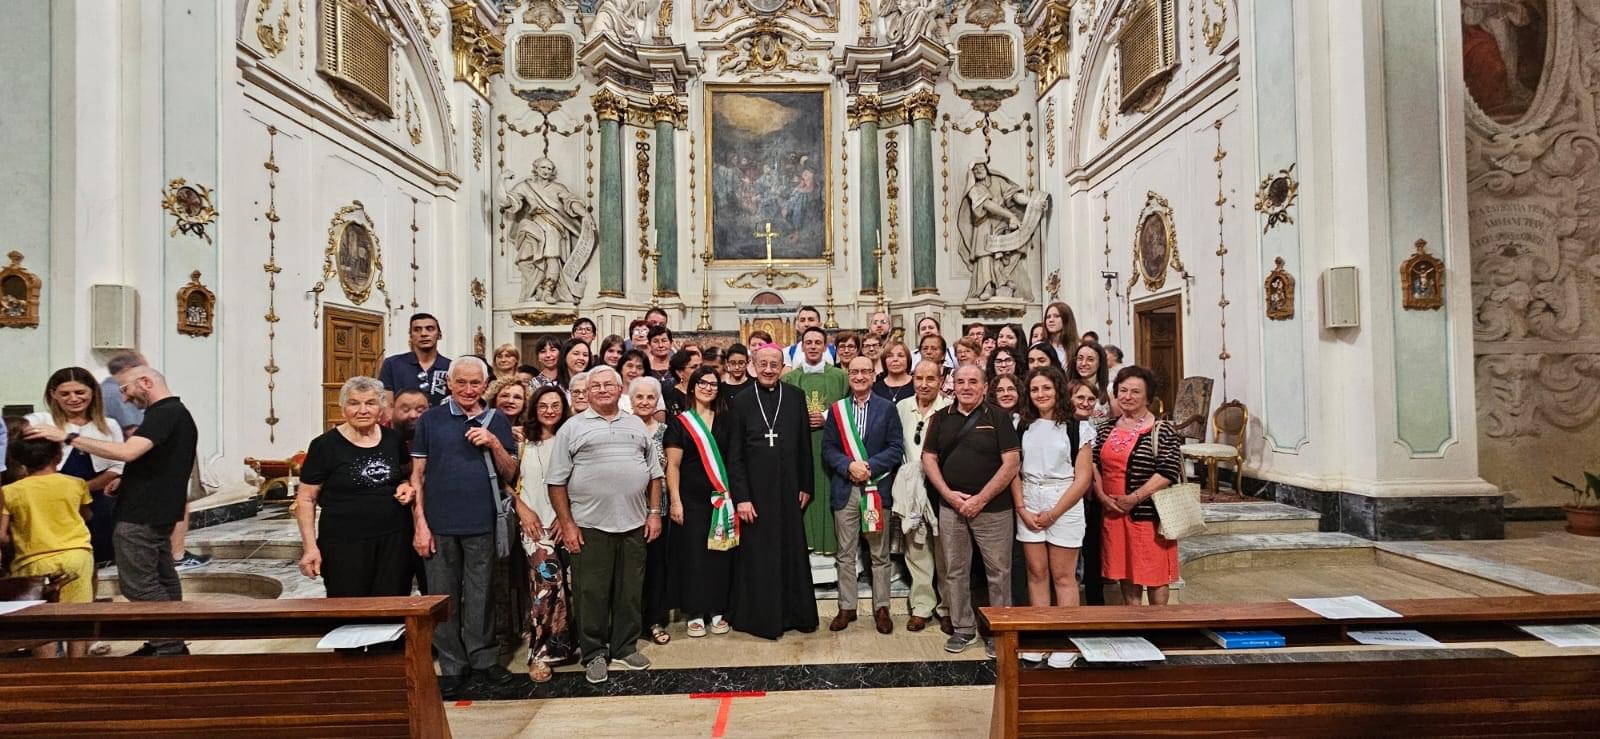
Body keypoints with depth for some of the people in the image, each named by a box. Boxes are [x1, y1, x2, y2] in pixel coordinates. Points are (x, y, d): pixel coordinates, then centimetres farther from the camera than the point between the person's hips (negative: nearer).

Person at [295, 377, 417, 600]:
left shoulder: (393, 439, 7)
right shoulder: (326, 446, -3)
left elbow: (407, 473, 25)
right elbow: (305, 499, -2)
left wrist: (407, 486, 2)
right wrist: (310, 547, -8)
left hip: (394, 541, 3)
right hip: (344, 546, -3)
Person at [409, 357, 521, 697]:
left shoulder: (497, 421, 7)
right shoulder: (431, 420, 3)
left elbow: (510, 475, 7)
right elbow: (417, 475, 2)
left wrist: (494, 444, -10)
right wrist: (420, 524, -4)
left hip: (482, 525, 1)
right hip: (439, 525, -1)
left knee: (480, 598, 9)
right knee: (443, 599, 8)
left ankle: (483, 661, 23)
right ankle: (453, 667, 21)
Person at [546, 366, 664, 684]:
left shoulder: (636, 424, 13)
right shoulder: (573, 427, 2)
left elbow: (654, 472, 15)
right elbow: (557, 481, -1)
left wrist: (654, 512, 7)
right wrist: (567, 524, -6)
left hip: (634, 524, 3)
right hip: (589, 525, -3)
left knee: (630, 591, 11)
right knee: (591, 592, 5)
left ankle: (625, 648, 26)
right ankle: (594, 654, 20)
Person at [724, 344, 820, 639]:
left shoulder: (795, 398, 2)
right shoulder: (741, 401, -3)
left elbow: (805, 446, 6)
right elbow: (734, 455, -4)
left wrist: (806, 485, 6)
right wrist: (741, 497, -9)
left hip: (788, 490, 2)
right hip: (754, 490, -2)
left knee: (791, 552, 10)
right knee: (756, 555, 5)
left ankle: (794, 612, 24)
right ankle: (759, 616, 19)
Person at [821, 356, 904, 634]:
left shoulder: (887, 408, 2)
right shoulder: (836, 409, 8)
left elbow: (896, 449, -3)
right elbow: (828, 449, 3)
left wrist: (870, 466, -15)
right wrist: (849, 466, -14)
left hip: (878, 488, -2)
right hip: (845, 489, 2)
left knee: (880, 554, 7)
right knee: (845, 554, 8)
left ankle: (881, 608, 18)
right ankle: (847, 607, 18)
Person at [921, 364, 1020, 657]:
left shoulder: (997, 418, -3)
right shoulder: (941, 418, 7)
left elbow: (1011, 462, -8)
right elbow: (929, 458, 8)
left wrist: (981, 498, -12)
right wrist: (948, 494, -6)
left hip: (992, 507, -3)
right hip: (950, 506, 3)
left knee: (998, 572, 3)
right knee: (954, 571, 10)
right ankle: (963, 628, 24)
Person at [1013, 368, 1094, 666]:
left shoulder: (1077, 427, -2)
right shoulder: (1023, 426, 9)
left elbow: (1083, 478, -5)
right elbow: (1014, 471, 8)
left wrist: (1054, 513, -10)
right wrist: (1022, 509, -4)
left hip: (1064, 506, -3)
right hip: (1029, 508, 3)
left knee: (1063, 576, 1)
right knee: (1036, 573, 6)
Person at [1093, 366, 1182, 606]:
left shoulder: (1162, 431, -7)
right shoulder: (1106, 430, 10)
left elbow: (1169, 471, -15)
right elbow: (1094, 464, 9)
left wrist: (1134, 498, -17)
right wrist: (1102, 496, -6)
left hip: (1147, 513, -5)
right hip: (1113, 513, 5)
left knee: (1153, 574, 6)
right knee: (1125, 572, 14)